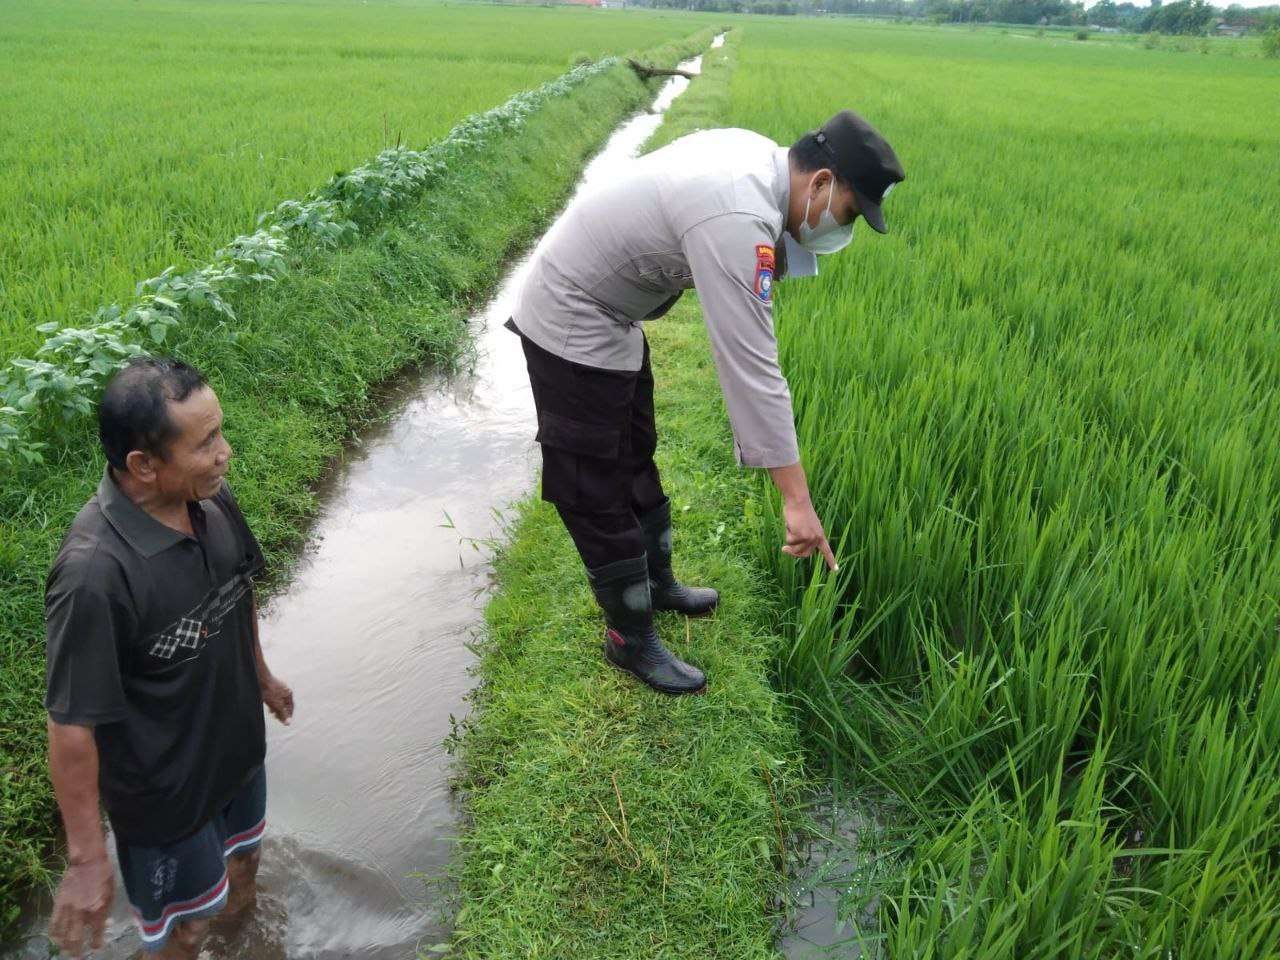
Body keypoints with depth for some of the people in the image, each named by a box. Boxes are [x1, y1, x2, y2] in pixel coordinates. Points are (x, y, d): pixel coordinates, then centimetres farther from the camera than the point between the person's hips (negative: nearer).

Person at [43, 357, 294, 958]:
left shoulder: (211, 499, -15)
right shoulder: (95, 573, -37)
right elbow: (72, 726, -28)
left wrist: (261, 675, 19)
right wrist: (86, 859, -19)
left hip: (238, 743, 7)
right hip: (165, 789, -6)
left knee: (242, 856, 33)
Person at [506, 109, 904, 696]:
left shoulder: (756, 152, -3)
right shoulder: (740, 223, -33)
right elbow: (751, 367, -37)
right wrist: (797, 499, -35)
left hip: (609, 314, 10)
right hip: (572, 328, -10)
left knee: (636, 462, 22)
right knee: (600, 493, 0)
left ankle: (657, 583, 41)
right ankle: (631, 639, 14)